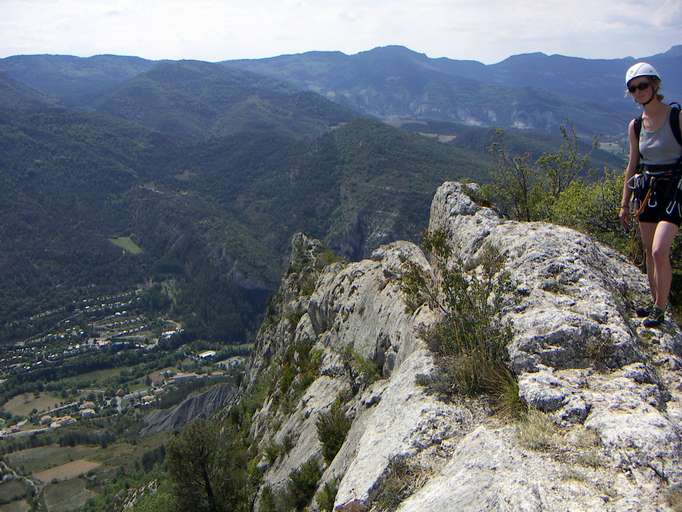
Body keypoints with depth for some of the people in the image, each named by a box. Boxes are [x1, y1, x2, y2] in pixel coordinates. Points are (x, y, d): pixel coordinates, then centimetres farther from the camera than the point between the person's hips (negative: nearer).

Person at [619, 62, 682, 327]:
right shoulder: (635, 125, 7)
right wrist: (624, 203, 15)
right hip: (646, 192, 6)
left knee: (659, 251, -17)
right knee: (649, 252, 10)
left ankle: (660, 309, -2)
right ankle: (655, 303, 24)